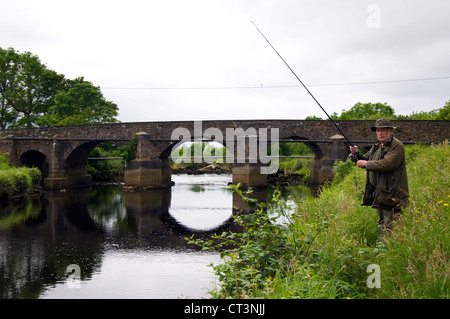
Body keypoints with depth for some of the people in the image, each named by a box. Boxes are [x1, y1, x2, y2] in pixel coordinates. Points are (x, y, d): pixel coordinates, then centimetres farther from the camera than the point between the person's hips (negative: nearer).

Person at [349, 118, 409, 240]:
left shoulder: (397, 146, -12)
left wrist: (366, 164, -16)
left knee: (389, 227, -8)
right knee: (381, 224, 18)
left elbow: (387, 164, -25)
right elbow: (366, 159, 24)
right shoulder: (376, 146, 16)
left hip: (390, 193, -9)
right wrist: (357, 154, 3)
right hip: (377, 193, 9)